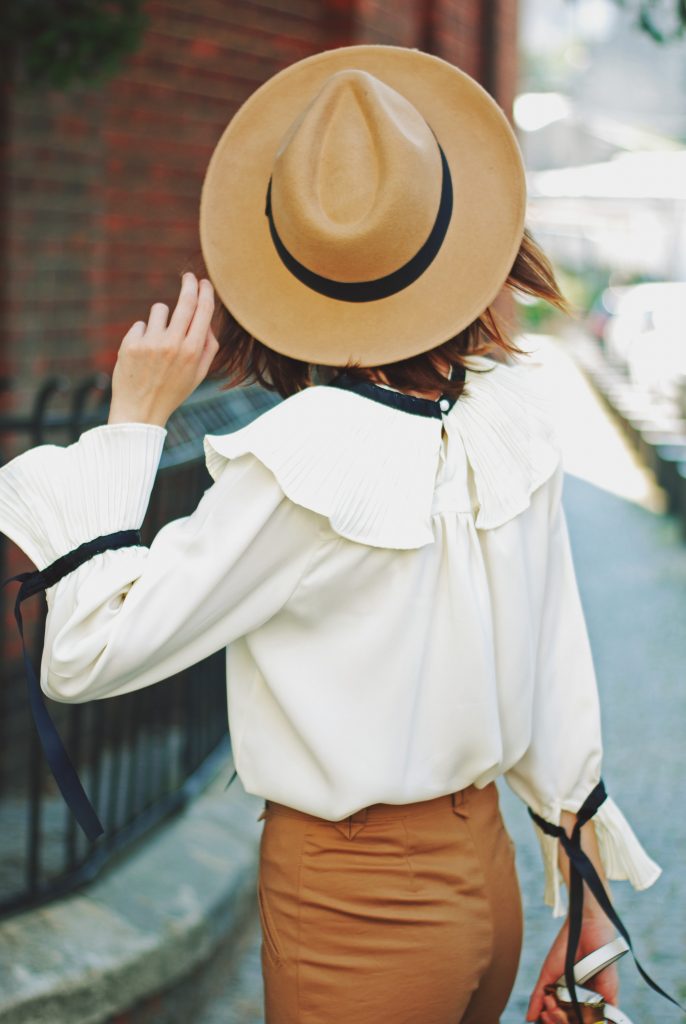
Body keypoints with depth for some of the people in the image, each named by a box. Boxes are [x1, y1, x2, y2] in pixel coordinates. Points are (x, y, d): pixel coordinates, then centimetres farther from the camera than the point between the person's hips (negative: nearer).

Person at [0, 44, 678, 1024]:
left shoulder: (301, 460, -24)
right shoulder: (512, 407, -5)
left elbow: (86, 653, -17)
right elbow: (562, 672, 3)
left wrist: (132, 426, -11)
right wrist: (583, 905, 14)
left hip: (354, 912, -6)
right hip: (489, 879, 6)